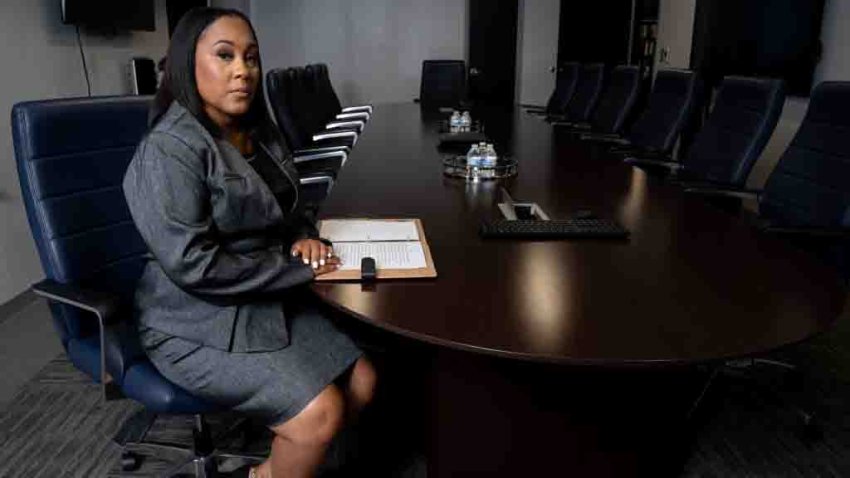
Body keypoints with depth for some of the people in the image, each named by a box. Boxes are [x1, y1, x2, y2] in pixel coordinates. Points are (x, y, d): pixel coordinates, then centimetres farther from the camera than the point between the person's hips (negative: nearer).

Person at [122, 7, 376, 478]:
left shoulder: (259, 132, 6)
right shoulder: (169, 151, -20)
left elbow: (287, 208, 19)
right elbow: (194, 265, -26)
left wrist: (304, 238, -4)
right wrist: (295, 267, -18)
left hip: (273, 299, 8)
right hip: (200, 321, -8)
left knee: (361, 383, 3)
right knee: (320, 412, -19)